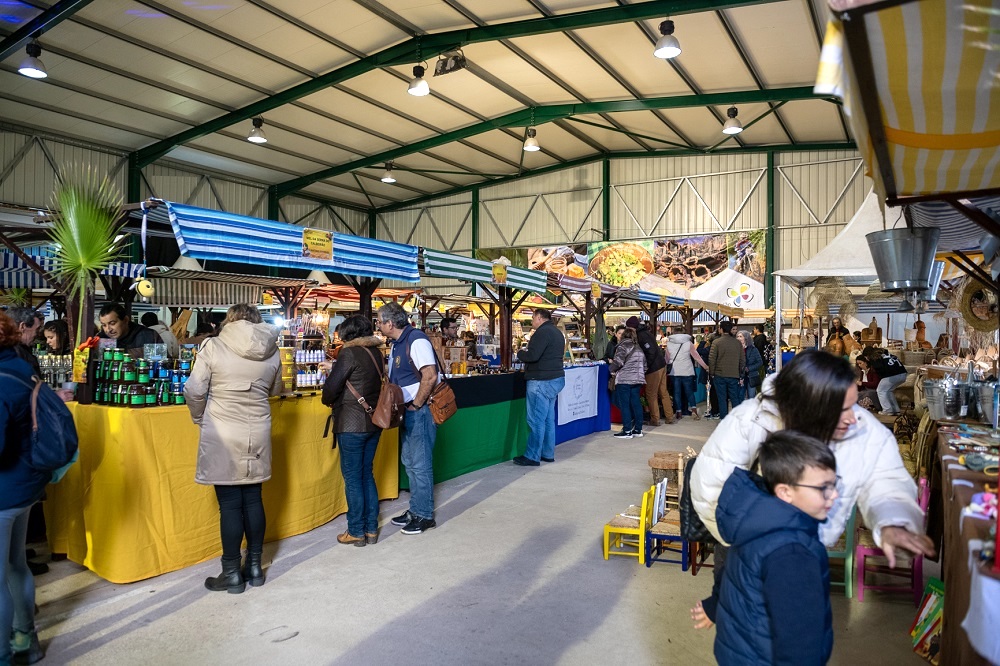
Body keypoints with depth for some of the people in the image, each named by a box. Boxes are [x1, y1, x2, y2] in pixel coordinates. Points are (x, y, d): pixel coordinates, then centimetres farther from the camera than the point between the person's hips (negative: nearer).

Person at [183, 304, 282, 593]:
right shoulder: (271, 352, 2)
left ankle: (232, 574, 13)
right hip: (257, 434, 3)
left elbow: (195, 391, -7)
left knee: (230, 504, 3)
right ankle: (255, 568, 23)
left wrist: (200, 418, 10)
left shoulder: (213, 346, -8)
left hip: (223, 434, -3)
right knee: (253, 499, 13)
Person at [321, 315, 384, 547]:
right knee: (366, 474, 15)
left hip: (352, 424, -7)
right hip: (373, 422, 7)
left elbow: (332, 385, -15)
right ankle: (371, 529, 20)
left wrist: (328, 401, 6)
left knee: (353, 477, 3)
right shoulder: (377, 353, 9)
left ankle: (356, 532, 10)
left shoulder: (350, 353, -13)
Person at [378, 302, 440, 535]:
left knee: (420, 463, -1)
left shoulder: (416, 340, -18)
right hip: (409, 411, 10)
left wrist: (416, 404, -18)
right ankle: (415, 509, 29)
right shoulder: (397, 344, 12)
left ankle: (424, 515, 11)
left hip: (421, 411, -10)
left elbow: (430, 376, -26)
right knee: (409, 461, 17)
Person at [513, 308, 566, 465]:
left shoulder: (543, 332, -15)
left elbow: (532, 355, -23)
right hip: (556, 378, 10)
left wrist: (520, 353, -4)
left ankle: (532, 457, 0)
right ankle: (548, 454, 20)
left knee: (536, 420, -5)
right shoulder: (557, 332, 18)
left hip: (542, 381, -10)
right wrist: (527, 352, 14)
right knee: (548, 419, 14)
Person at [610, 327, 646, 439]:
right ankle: (638, 429, 14)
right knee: (636, 403, 10)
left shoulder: (623, 346, -6)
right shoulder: (639, 348, 17)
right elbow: (644, 365, 20)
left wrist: (611, 368, 1)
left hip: (624, 380, -7)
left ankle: (627, 431, -4)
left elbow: (618, 362, -16)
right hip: (637, 379, 7)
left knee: (624, 405, -3)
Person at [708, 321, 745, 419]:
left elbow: (711, 359, -8)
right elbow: (742, 360, 6)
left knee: (722, 399, 5)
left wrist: (712, 373, 3)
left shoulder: (716, 342, -8)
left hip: (720, 375, -2)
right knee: (735, 399, 8)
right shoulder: (738, 343, 2)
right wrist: (741, 376, 12)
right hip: (734, 375, 2)